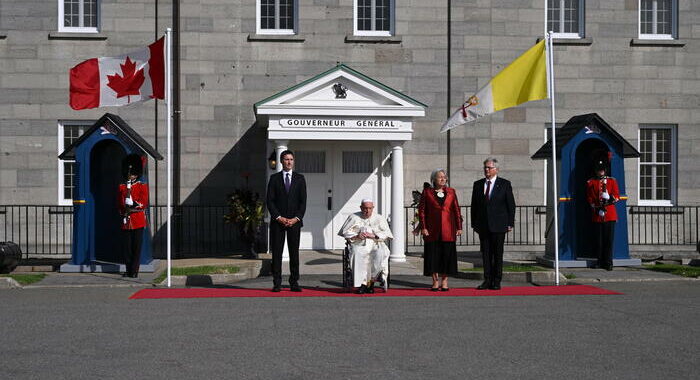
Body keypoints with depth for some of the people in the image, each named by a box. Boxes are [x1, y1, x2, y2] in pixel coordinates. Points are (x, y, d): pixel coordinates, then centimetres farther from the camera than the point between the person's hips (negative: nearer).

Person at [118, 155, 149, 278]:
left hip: (138, 221, -3)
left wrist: (133, 204, -17)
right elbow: (121, 204, 9)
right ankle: (128, 269, 11)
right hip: (126, 221, 3)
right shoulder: (122, 187, 13)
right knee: (127, 246, 4)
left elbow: (144, 203, -4)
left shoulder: (142, 186, 5)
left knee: (137, 246, -4)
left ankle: (135, 270, -1)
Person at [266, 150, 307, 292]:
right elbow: (269, 200, 1)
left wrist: (296, 218, -7)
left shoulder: (300, 178, 9)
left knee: (294, 252, 1)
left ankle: (294, 282, 5)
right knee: (276, 252, -1)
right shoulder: (274, 178, 6)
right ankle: (277, 283, 3)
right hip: (277, 221, -1)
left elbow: (303, 201, 4)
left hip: (295, 221, 1)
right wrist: (279, 217, -9)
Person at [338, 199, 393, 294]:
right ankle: (362, 283, -32)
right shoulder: (353, 217, 12)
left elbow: (386, 234, 4)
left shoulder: (380, 218, 12)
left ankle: (371, 281, -21)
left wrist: (373, 236, -13)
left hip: (376, 244, 0)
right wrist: (356, 236, -12)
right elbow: (345, 232, 7)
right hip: (359, 245, 0)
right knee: (357, 255, -36)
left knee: (380, 254, -35)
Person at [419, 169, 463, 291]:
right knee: (433, 255, 0)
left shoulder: (451, 192, 8)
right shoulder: (427, 192, 4)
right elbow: (421, 211, 2)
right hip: (432, 230, -1)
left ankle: (444, 281, 11)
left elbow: (456, 210, 8)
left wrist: (459, 227, 2)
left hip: (448, 230, 1)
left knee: (447, 255, 1)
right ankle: (435, 281, 10)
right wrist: (423, 227, -7)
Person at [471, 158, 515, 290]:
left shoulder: (505, 184, 2)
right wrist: (474, 223, 7)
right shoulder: (478, 184, 10)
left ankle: (496, 281, 8)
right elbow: (474, 205, 12)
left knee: (498, 254, 2)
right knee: (485, 254, 4)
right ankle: (487, 280, 9)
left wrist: (510, 223, -4)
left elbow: (511, 205, 1)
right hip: (483, 226, 3)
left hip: (498, 225, -3)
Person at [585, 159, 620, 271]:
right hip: (597, 215, 0)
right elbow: (589, 198, 4)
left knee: (609, 240, -3)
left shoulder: (612, 181, 11)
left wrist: (611, 198, -16)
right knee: (598, 240, 0)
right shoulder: (590, 183, 9)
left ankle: (608, 263, 1)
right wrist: (596, 208, -9)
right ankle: (600, 262, 9)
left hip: (610, 215, 0)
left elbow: (617, 196, 5)